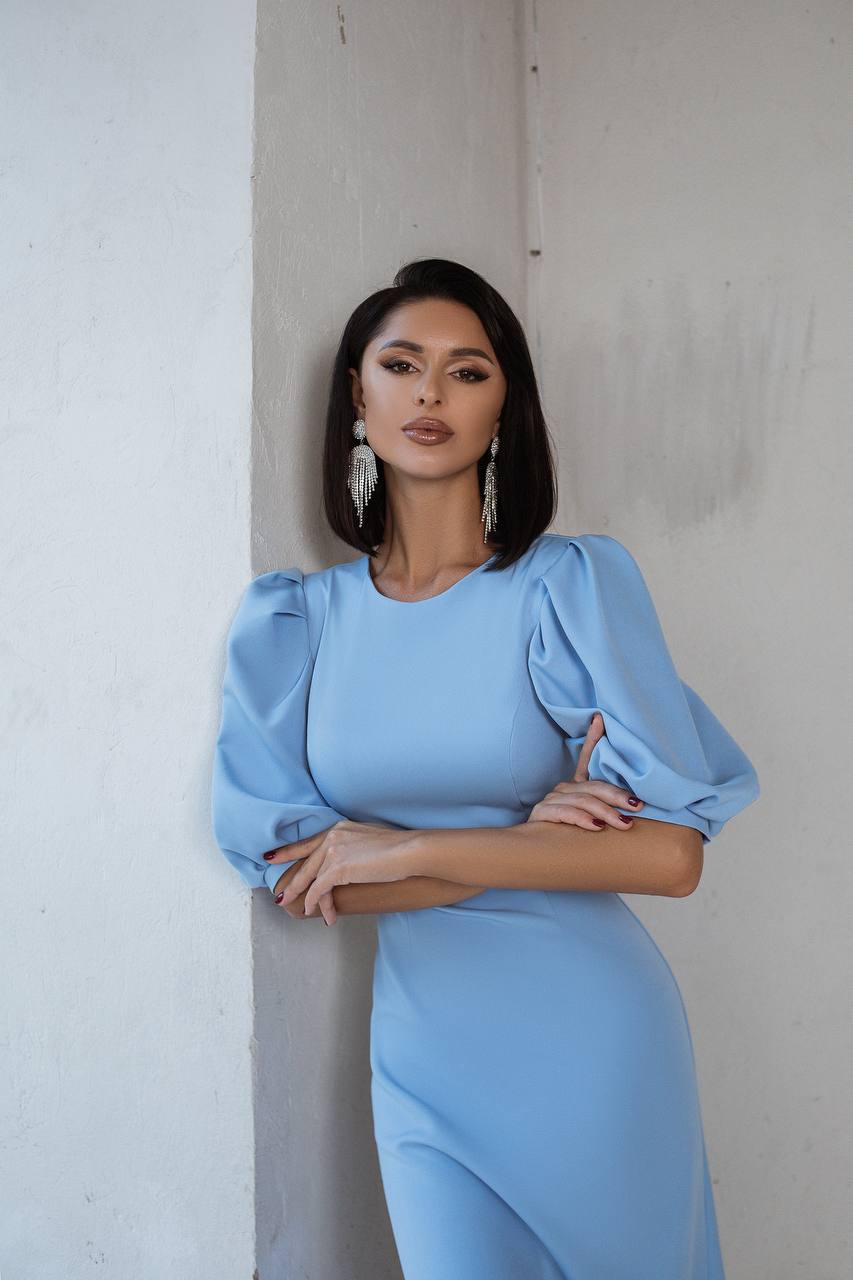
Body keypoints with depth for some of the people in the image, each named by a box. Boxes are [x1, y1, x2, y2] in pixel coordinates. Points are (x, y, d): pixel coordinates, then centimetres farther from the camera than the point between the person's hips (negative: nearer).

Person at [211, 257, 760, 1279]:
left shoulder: (574, 583, -11)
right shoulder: (290, 620, -2)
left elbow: (670, 853, -17)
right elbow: (290, 874, -7)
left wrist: (407, 852, -16)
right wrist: (525, 840, -17)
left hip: (589, 1036, -1)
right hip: (423, 1051, 2)